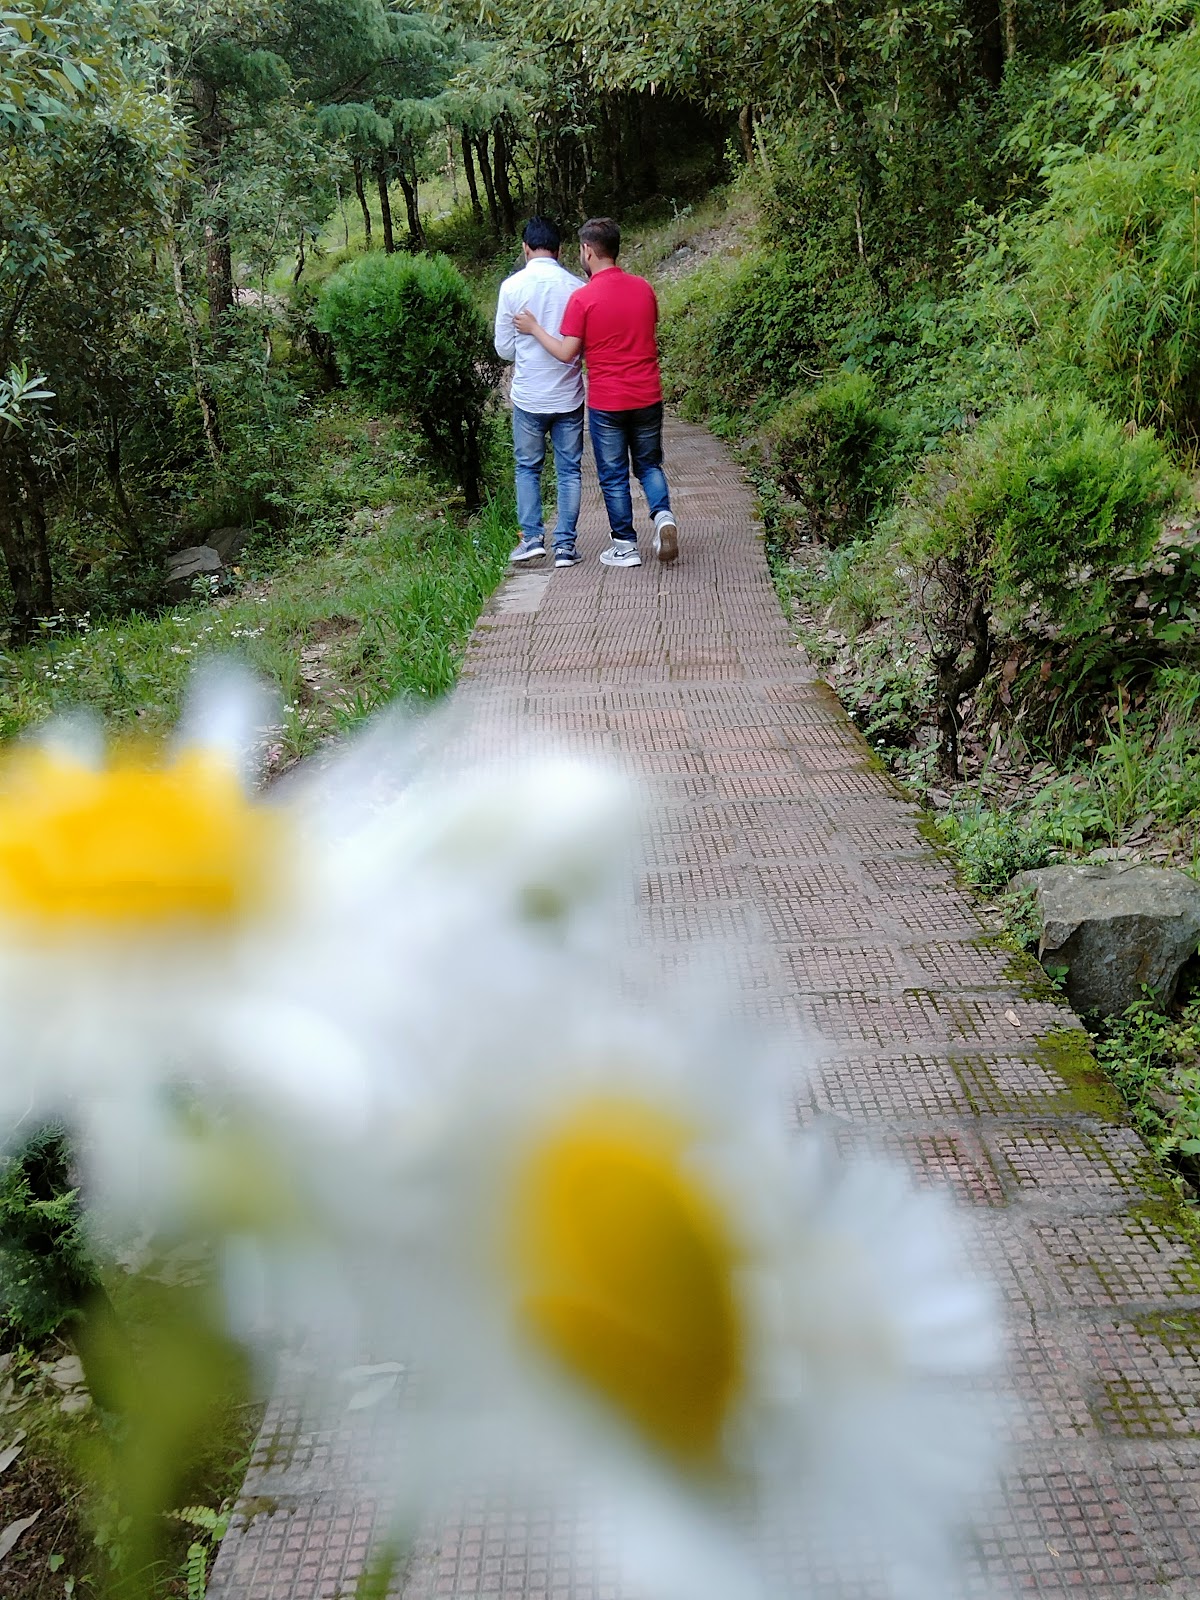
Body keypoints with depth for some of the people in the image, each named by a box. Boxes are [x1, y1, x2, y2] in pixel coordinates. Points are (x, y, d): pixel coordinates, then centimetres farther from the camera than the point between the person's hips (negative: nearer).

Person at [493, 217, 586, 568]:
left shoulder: (512, 286, -8)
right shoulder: (577, 287, -5)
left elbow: (504, 348, -3)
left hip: (529, 396, -1)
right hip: (568, 395, 1)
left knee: (527, 467, 14)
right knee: (569, 470, 9)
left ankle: (532, 538, 7)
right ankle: (565, 545, 8)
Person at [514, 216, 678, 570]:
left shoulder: (583, 298, -13)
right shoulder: (643, 288, 2)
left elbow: (566, 353, -10)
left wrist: (534, 328, 2)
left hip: (607, 404, -4)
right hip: (648, 397, 4)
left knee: (614, 476, 8)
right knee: (649, 464, 19)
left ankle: (625, 546, 14)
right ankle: (663, 514, -6)